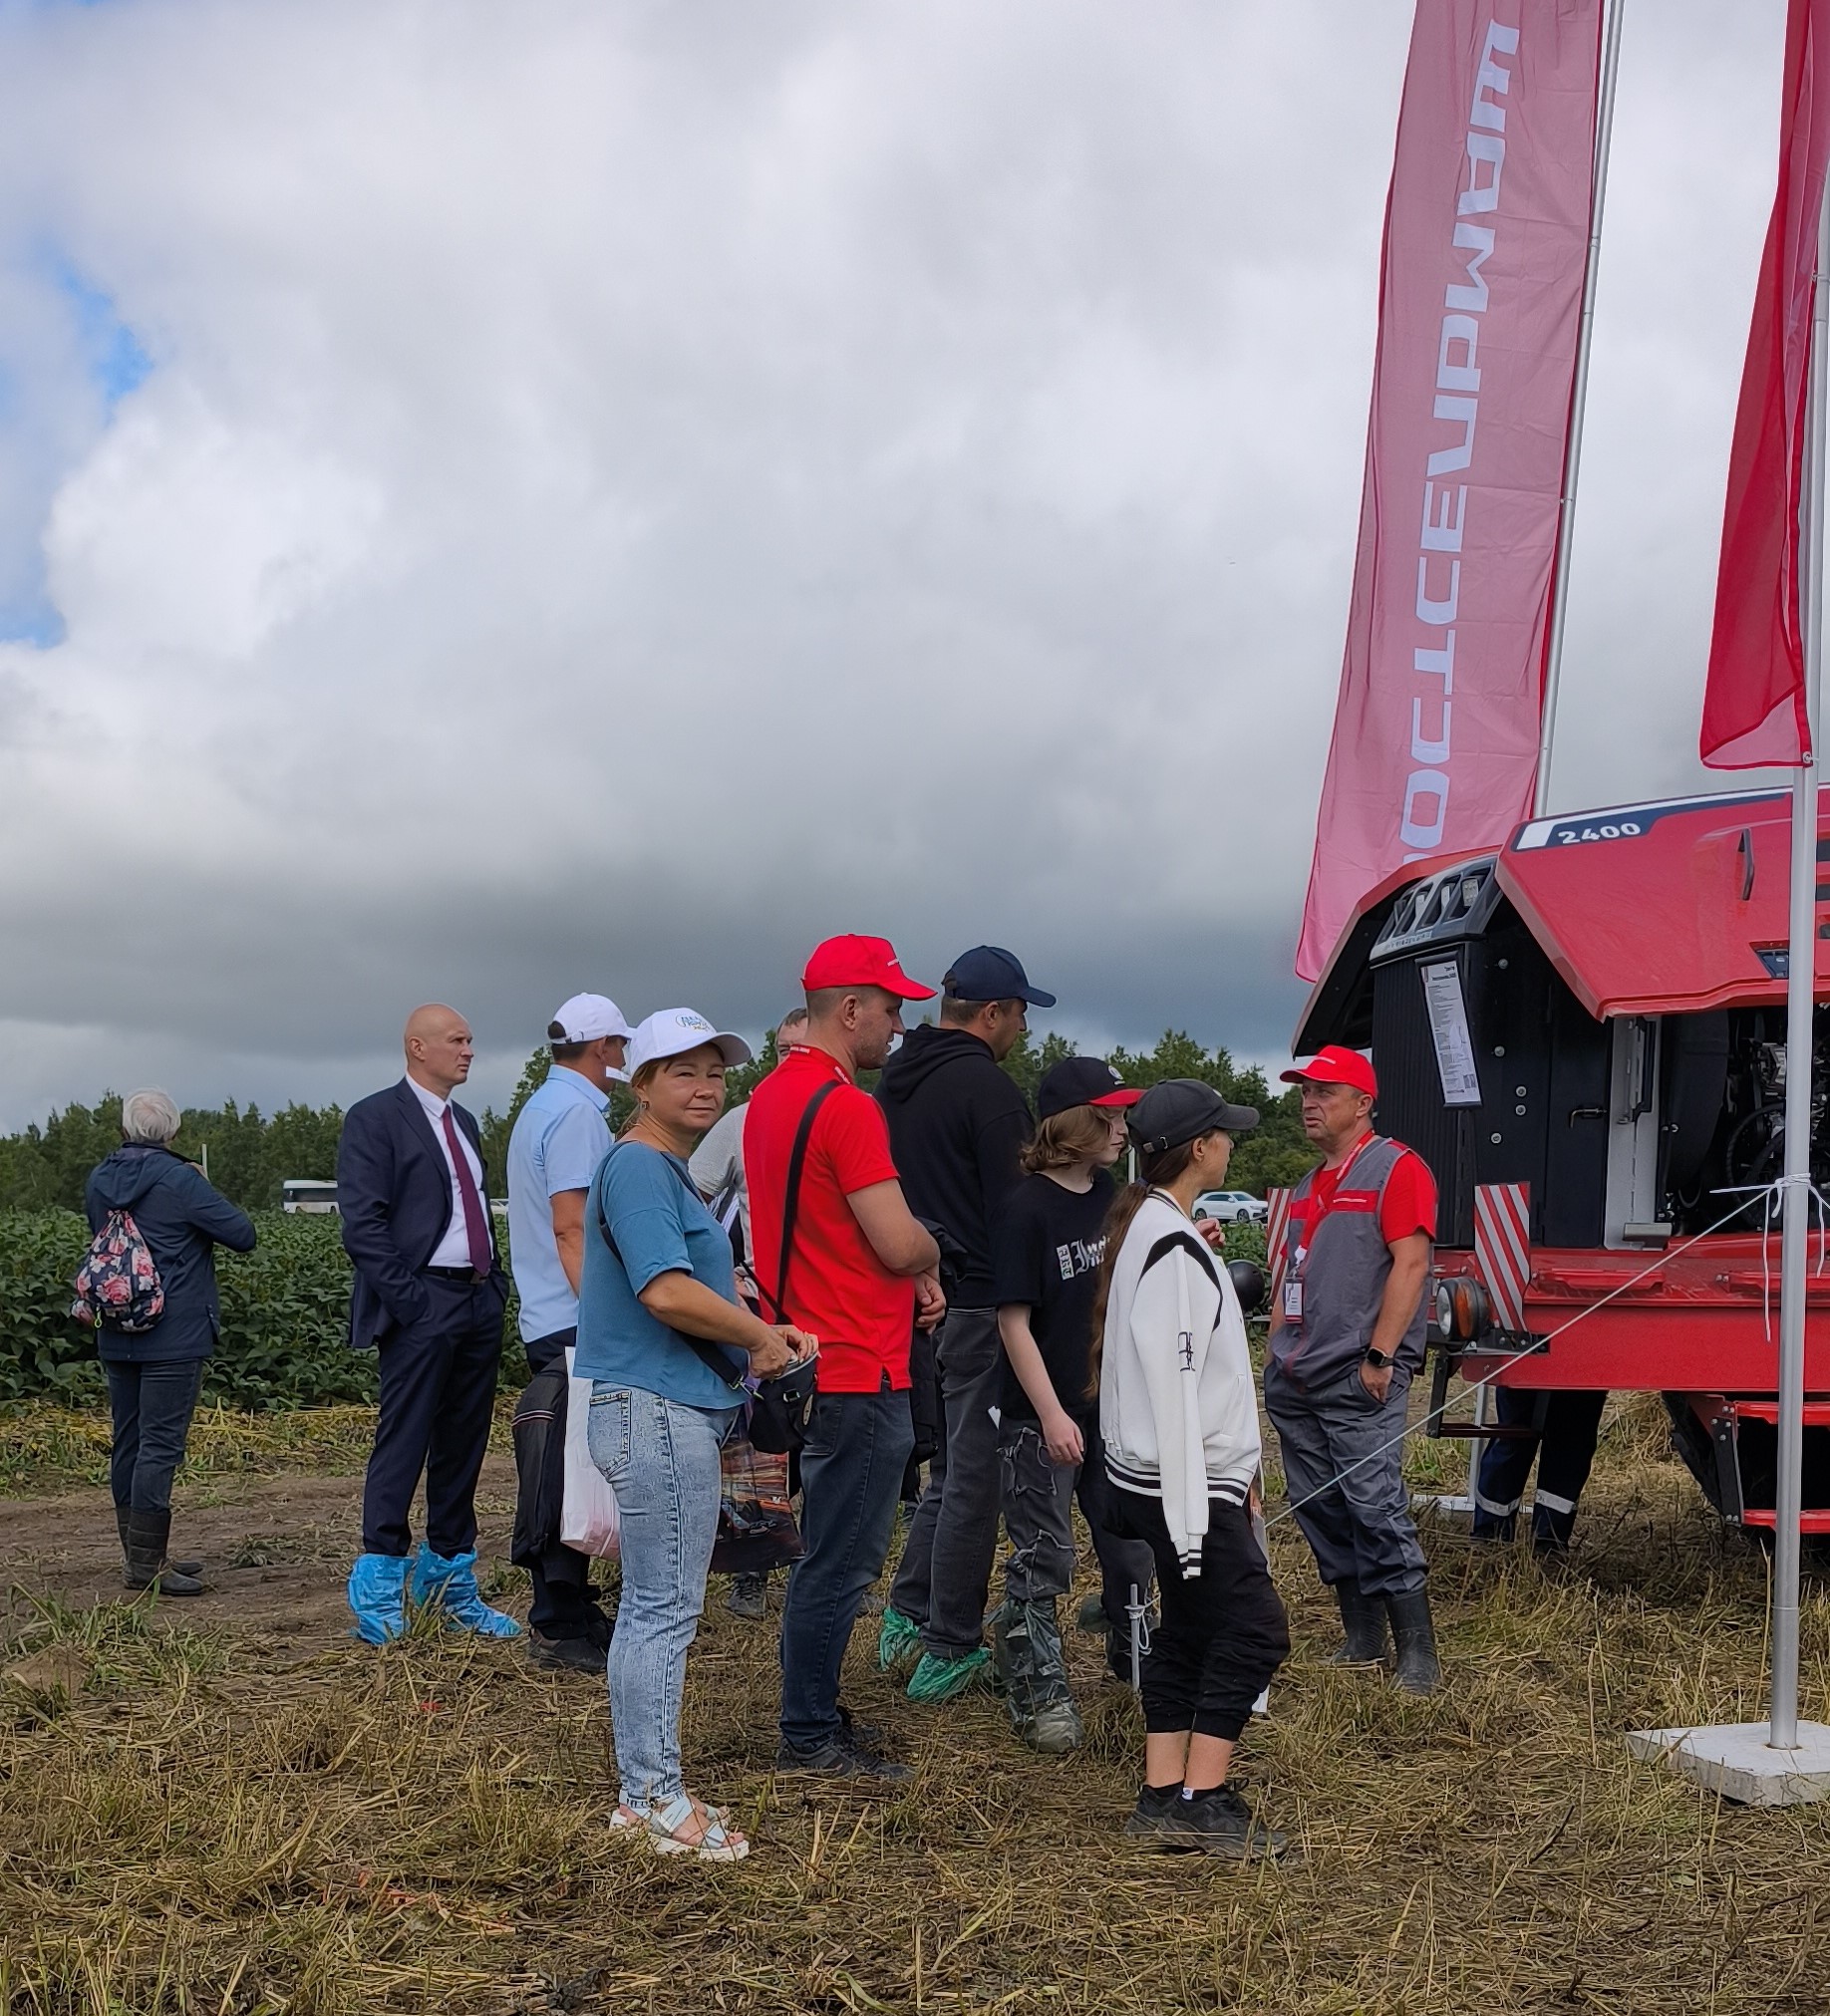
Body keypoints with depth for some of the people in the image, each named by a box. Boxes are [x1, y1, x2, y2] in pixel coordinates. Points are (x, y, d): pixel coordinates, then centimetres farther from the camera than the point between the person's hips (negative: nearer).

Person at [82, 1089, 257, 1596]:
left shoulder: (98, 1181, 7)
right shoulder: (179, 1180, -13)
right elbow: (243, 1235, -11)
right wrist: (202, 1201, 7)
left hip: (116, 1335, 7)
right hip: (173, 1336, -7)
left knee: (128, 1442, 12)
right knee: (160, 1444, -6)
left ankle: (139, 1555, 20)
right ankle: (145, 1564, -8)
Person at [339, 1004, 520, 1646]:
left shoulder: (463, 1122, 19)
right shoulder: (374, 1118, -5)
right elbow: (363, 1221, -12)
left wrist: (497, 1281, 11)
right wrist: (407, 1299, -17)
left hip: (480, 1303, 8)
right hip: (422, 1304, -8)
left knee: (462, 1447, 11)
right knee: (402, 1446, -7)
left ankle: (450, 1585, 19)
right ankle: (379, 1589, 0)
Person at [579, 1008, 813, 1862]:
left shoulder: (666, 1171, 18)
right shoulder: (638, 1166, -14)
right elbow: (667, 1290, -25)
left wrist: (756, 1335, 8)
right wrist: (762, 1336, -12)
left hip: (671, 1409, 11)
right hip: (658, 1412, -11)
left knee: (650, 1606, 15)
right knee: (666, 1610, -3)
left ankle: (643, 1790, 23)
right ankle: (658, 1799, 6)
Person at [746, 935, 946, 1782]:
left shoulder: (769, 1096, 11)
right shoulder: (846, 1107, -19)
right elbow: (901, 1243, -20)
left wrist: (908, 1275, 9)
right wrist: (931, 1255, 2)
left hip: (808, 1359, 10)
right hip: (859, 1372, -10)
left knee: (831, 1555, 19)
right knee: (840, 1562, -1)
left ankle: (814, 1711, 28)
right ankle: (809, 1738, 7)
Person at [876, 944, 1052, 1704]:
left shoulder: (897, 1079, 13)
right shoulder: (987, 1087, -15)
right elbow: (1014, 1209, -16)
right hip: (976, 1304, -9)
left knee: (952, 1464, 21)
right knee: (975, 1477, 0)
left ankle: (907, 1616, 21)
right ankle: (949, 1654, 6)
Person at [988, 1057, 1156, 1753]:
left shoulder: (1116, 1198, 4)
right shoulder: (1026, 1208, -15)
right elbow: (1014, 1321, -15)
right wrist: (1050, 1414, -18)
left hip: (1114, 1407, 6)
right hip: (1043, 1416, -6)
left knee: (1131, 1543, 16)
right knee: (1042, 1558, 1)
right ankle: (1038, 1691, 12)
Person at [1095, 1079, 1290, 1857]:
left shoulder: (1150, 1228, 13)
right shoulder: (1172, 1246, -19)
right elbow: (1169, 1385, -22)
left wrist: (1235, 1472, 21)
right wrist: (1191, 1517, -21)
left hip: (1193, 1477, 10)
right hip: (1182, 1481, -10)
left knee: (1188, 1629, 12)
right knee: (1253, 1625, -6)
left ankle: (1163, 1798, 17)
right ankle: (1205, 1802, -1)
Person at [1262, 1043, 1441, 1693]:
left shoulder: (1395, 1168, -6)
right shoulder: (1308, 1186, 21)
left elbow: (1410, 1263, -15)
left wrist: (1380, 1356, -20)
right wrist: (1277, 1349, 16)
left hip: (1358, 1379, -9)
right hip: (1295, 1382, 9)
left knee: (1374, 1506, -13)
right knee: (1318, 1511, 9)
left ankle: (1417, 1653, -6)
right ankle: (1363, 1642, 19)